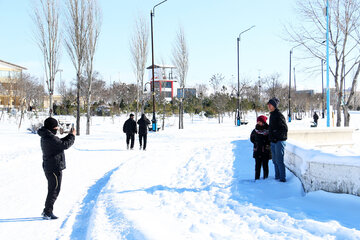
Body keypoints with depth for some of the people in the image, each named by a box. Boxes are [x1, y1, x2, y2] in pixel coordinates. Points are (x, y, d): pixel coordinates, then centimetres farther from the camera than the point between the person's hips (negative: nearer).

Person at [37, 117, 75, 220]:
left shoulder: (45, 137, 12)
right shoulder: (50, 138, -21)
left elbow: (60, 142, 20)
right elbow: (65, 145, -20)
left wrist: (69, 136, 11)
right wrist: (72, 136, -6)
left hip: (48, 168, 10)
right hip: (54, 168, -10)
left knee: (52, 189, 18)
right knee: (54, 190, -3)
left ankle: (47, 211, 25)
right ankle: (47, 212, 1)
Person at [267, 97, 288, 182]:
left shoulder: (279, 115, -13)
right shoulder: (272, 115, 15)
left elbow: (284, 128, -16)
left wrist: (277, 138, -16)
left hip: (279, 141, -9)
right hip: (273, 142, 9)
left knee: (279, 160, -9)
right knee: (275, 161, 12)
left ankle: (283, 178, -4)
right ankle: (277, 176, 20)